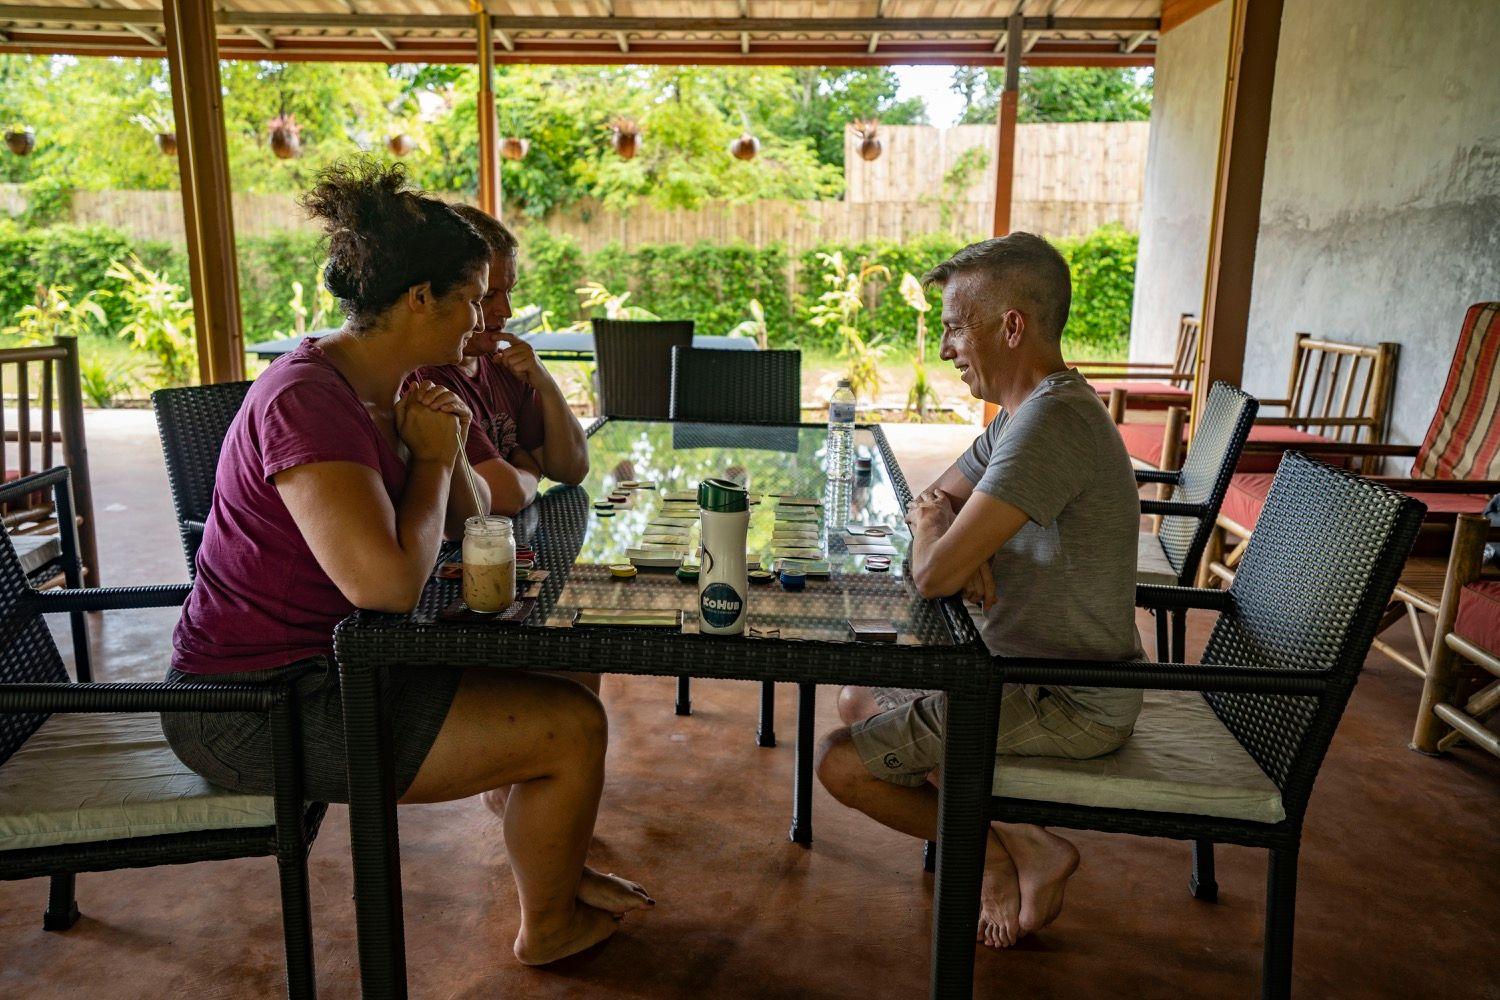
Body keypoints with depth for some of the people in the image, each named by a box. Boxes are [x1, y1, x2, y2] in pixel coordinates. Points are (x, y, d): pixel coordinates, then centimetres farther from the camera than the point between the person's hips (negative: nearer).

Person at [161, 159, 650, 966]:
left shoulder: (376, 390, 5)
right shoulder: (307, 400, -25)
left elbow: (464, 520, 13)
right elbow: (387, 583, -34)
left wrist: (444, 451, -8)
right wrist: (434, 458, -18)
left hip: (324, 664, 10)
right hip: (258, 709, -10)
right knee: (572, 727, -11)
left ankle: (556, 868, 32)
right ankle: (547, 926, 18)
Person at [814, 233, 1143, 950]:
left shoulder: (1050, 422, -27)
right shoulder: (1027, 411, 7)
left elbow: (933, 577, -29)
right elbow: (930, 501, 14)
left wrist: (933, 533, -5)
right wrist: (953, 534, -9)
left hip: (1071, 705, -10)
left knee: (841, 763, -10)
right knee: (857, 701, 17)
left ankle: (1015, 854, 8)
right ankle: (1013, 849, 11)